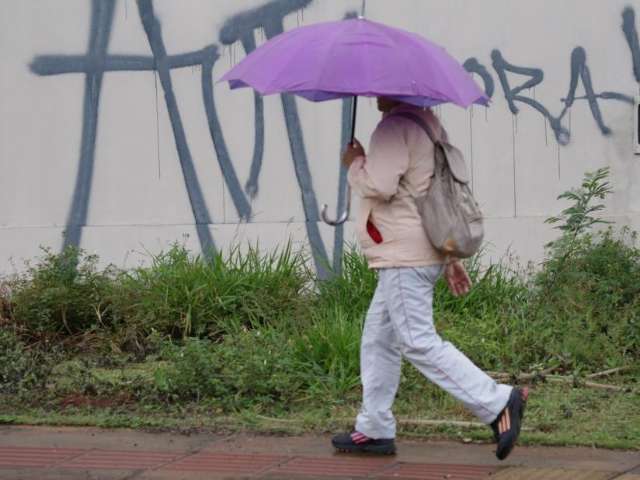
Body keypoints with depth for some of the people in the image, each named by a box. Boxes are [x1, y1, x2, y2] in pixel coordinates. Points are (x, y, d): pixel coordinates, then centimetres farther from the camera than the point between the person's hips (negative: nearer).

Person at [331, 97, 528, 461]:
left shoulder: (396, 126, -14)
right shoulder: (430, 124, 18)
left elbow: (380, 184, -26)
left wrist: (355, 163, -4)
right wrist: (452, 257, 23)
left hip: (405, 257, -11)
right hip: (423, 251, 11)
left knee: (418, 342, -11)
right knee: (378, 341, 16)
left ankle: (499, 403, -13)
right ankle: (374, 430, 21)